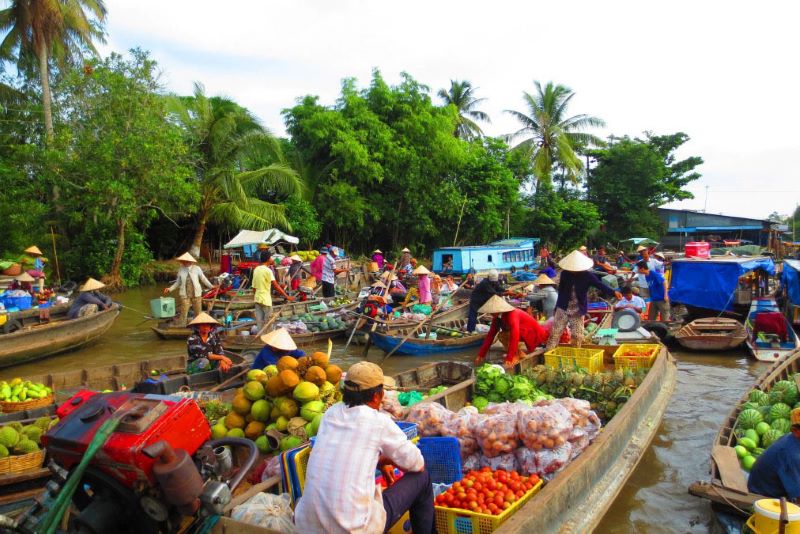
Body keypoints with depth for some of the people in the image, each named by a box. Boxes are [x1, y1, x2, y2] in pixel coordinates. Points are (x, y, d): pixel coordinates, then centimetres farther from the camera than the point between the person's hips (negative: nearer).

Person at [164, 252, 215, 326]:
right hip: (185, 294, 0)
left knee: (198, 313, 10)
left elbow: (204, 279, 3)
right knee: (183, 313, -2)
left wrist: (211, 286, -2)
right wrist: (170, 289, -1)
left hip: (196, 294, 0)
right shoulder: (181, 270, 0)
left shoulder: (197, 269, -4)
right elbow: (178, 283, 8)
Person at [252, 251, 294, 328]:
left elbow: (254, 286, 13)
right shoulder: (268, 270, -15)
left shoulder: (256, 269, 7)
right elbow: (276, 286, -18)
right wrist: (287, 296, -18)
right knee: (267, 322, 2)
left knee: (259, 321, 8)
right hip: (266, 299, -7)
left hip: (257, 298, 7)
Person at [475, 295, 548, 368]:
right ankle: (520, 353, -1)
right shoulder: (497, 318, -6)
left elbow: (514, 337, -37)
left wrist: (509, 359, -40)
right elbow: (490, 335, -4)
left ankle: (516, 356, -13)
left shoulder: (511, 314, -30)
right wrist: (481, 355, -9)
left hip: (535, 335, -8)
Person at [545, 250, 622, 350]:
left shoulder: (588, 275, -11)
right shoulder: (564, 273, -6)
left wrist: (613, 292, -38)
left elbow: (600, 285, -21)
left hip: (578, 310, -1)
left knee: (577, 336, 5)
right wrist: (558, 304, 9)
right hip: (563, 308, 1)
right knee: (555, 333, 1)